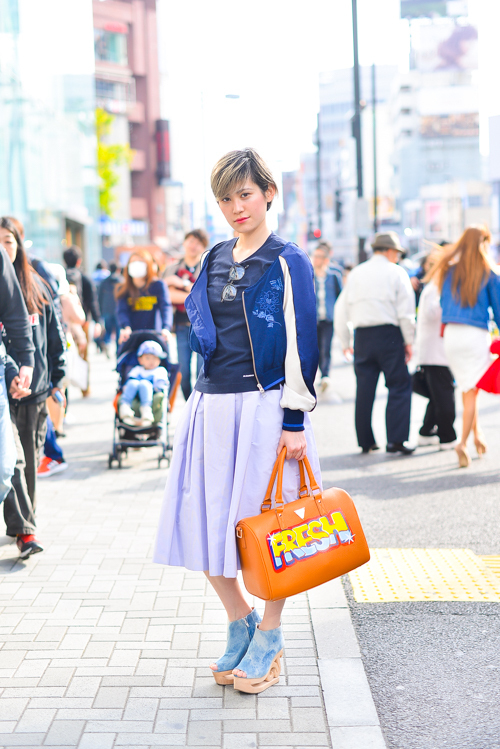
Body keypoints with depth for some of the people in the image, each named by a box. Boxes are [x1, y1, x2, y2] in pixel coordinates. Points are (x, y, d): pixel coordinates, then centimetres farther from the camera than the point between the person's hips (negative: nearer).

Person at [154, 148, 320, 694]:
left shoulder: (289, 263, -5)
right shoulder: (214, 261, 13)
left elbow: (302, 346, -8)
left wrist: (295, 421, -13)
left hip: (264, 407, -6)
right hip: (212, 407, 6)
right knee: (203, 521, 5)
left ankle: (269, 634, 21)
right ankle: (239, 620, 25)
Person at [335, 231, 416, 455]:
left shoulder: (355, 273, 13)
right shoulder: (396, 272, 0)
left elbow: (341, 309, 12)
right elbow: (406, 311, -6)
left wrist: (345, 342, 18)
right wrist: (409, 342, 1)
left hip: (361, 336, 4)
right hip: (389, 334, -4)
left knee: (364, 388, 8)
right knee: (399, 386, 1)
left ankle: (365, 441, 11)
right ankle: (396, 440, -7)